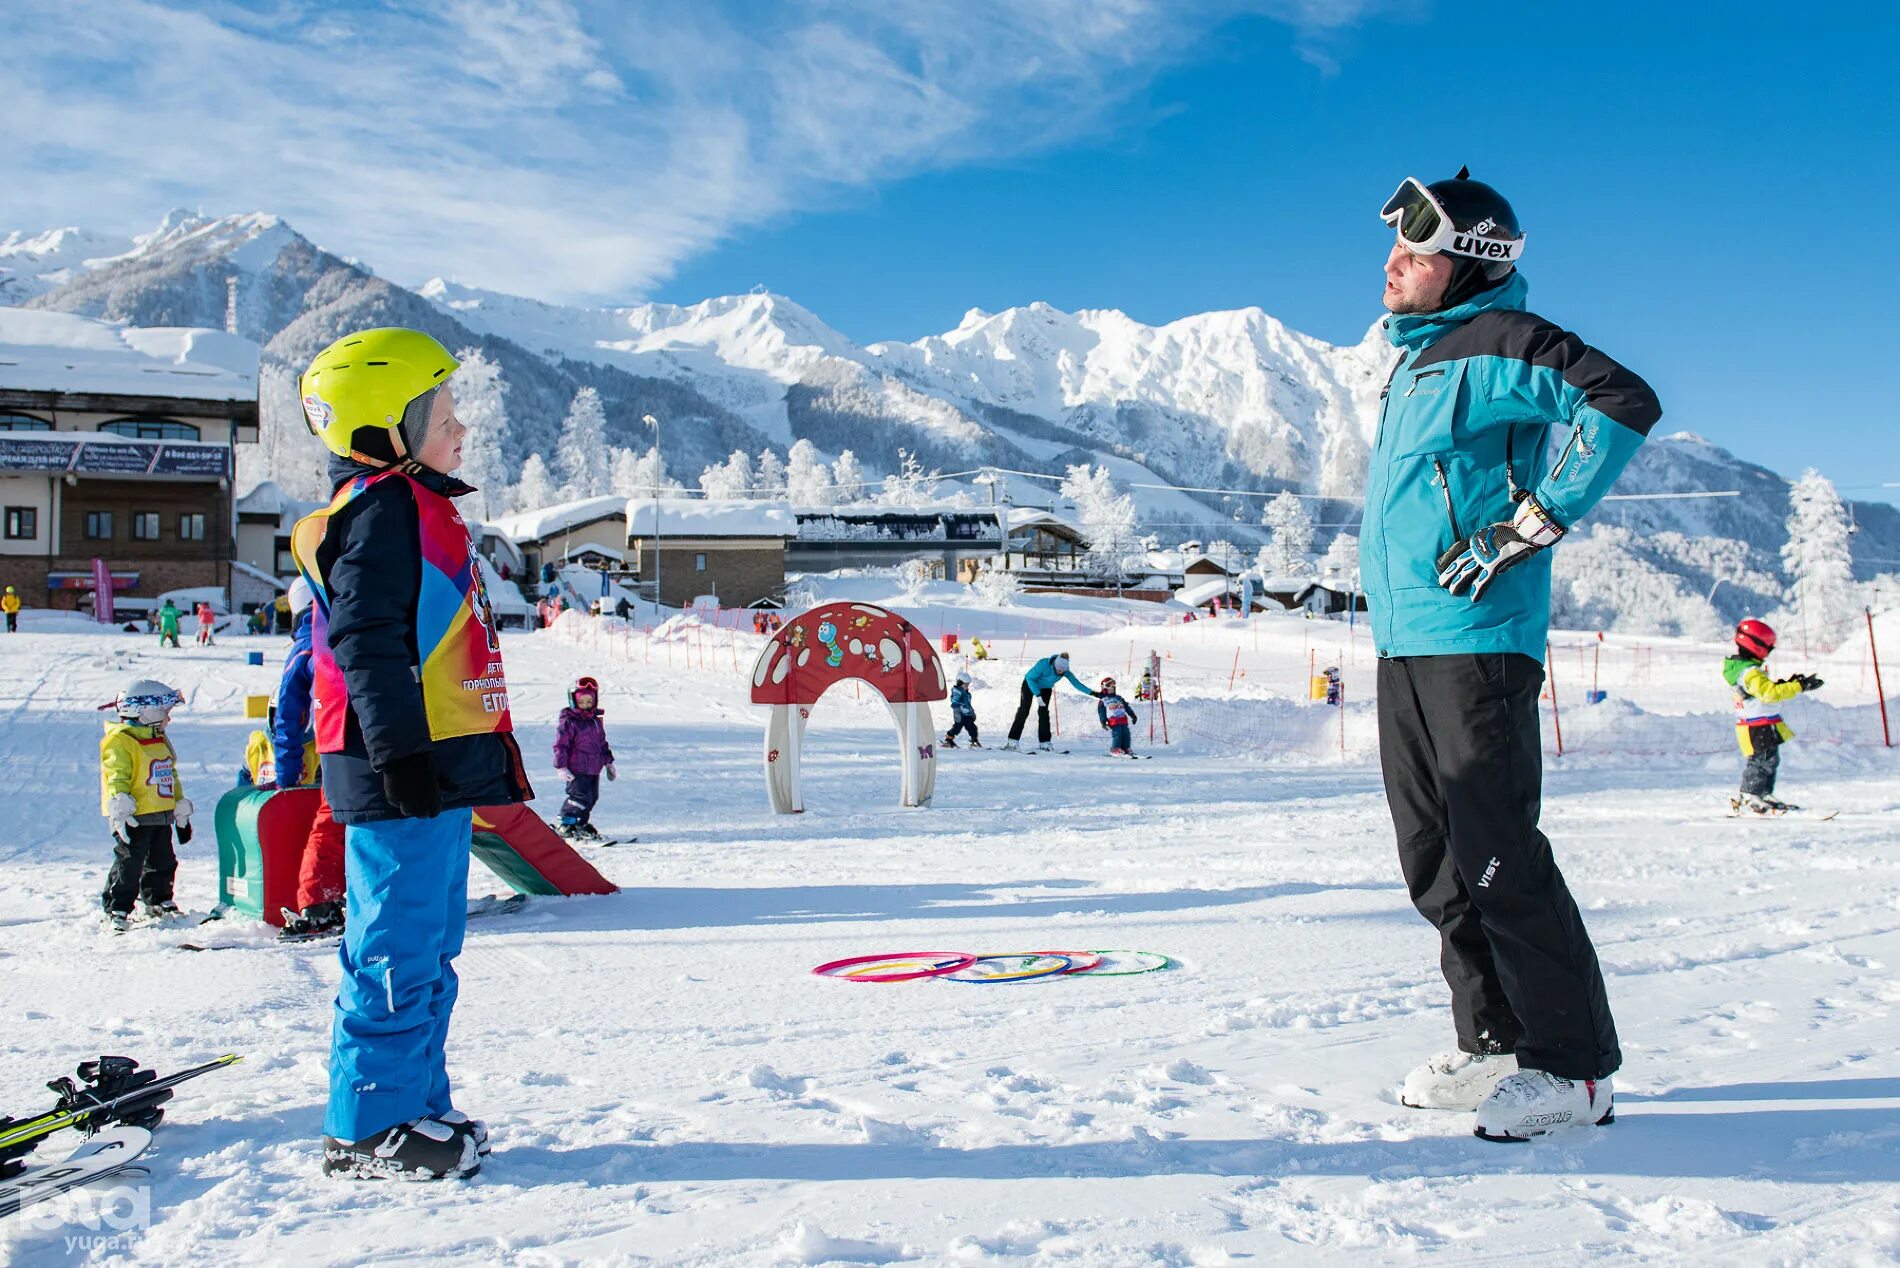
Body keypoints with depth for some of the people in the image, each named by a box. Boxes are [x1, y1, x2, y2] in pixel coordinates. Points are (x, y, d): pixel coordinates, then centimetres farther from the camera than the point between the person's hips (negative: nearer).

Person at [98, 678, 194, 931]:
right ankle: (116, 910, -1)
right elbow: (117, 778, -19)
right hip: (134, 818, -8)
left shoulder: (161, 740, 17)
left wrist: (181, 812, 25)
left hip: (161, 816, 8)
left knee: (163, 862, 16)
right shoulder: (119, 742, -11)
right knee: (129, 864, -8)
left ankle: (159, 903, 31)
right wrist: (121, 810, -28)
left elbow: (171, 776, 24)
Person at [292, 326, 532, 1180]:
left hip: (438, 770, 11)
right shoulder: (382, 508, -10)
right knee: (398, 951, -5)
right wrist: (400, 748, -24)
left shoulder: (414, 509, 22)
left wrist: (485, 753, 28)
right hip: (404, 779, -11)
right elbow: (367, 641, -20)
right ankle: (367, 1130, 5)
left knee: (428, 948, 15)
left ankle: (416, 1104, 25)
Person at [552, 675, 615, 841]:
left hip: (594, 770, 8)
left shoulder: (596, 720, 15)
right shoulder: (569, 722, -9)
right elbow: (560, 745, -11)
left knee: (592, 797, 11)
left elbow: (602, 743, 24)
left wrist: (608, 763, 24)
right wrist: (561, 767, -15)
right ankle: (567, 826, -4)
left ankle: (582, 824, 22)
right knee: (580, 796, -12)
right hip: (577, 770, -8)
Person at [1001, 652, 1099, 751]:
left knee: (1043, 712, -9)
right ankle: (1013, 741, -7)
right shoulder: (1043, 664, -38)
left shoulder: (1065, 671, -26)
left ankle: (1044, 742, -6)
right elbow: (1030, 678, -28)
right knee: (1023, 711, -9)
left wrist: (1092, 693, -23)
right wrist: (1038, 695, -34)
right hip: (1030, 684, -3)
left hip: (1046, 688, 3)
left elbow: (1077, 683, -17)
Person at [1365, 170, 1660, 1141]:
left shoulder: (1499, 343, -8)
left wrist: (1534, 522, -18)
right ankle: (1495, 1043, 24)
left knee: (1496, 860, -7)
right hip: (1402, 642, 10)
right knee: (1435, 863, 12)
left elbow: (1625, 403, -20)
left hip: (1476, 638, -10)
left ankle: (1573, 1067, 5)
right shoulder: (1417, 358, 20)